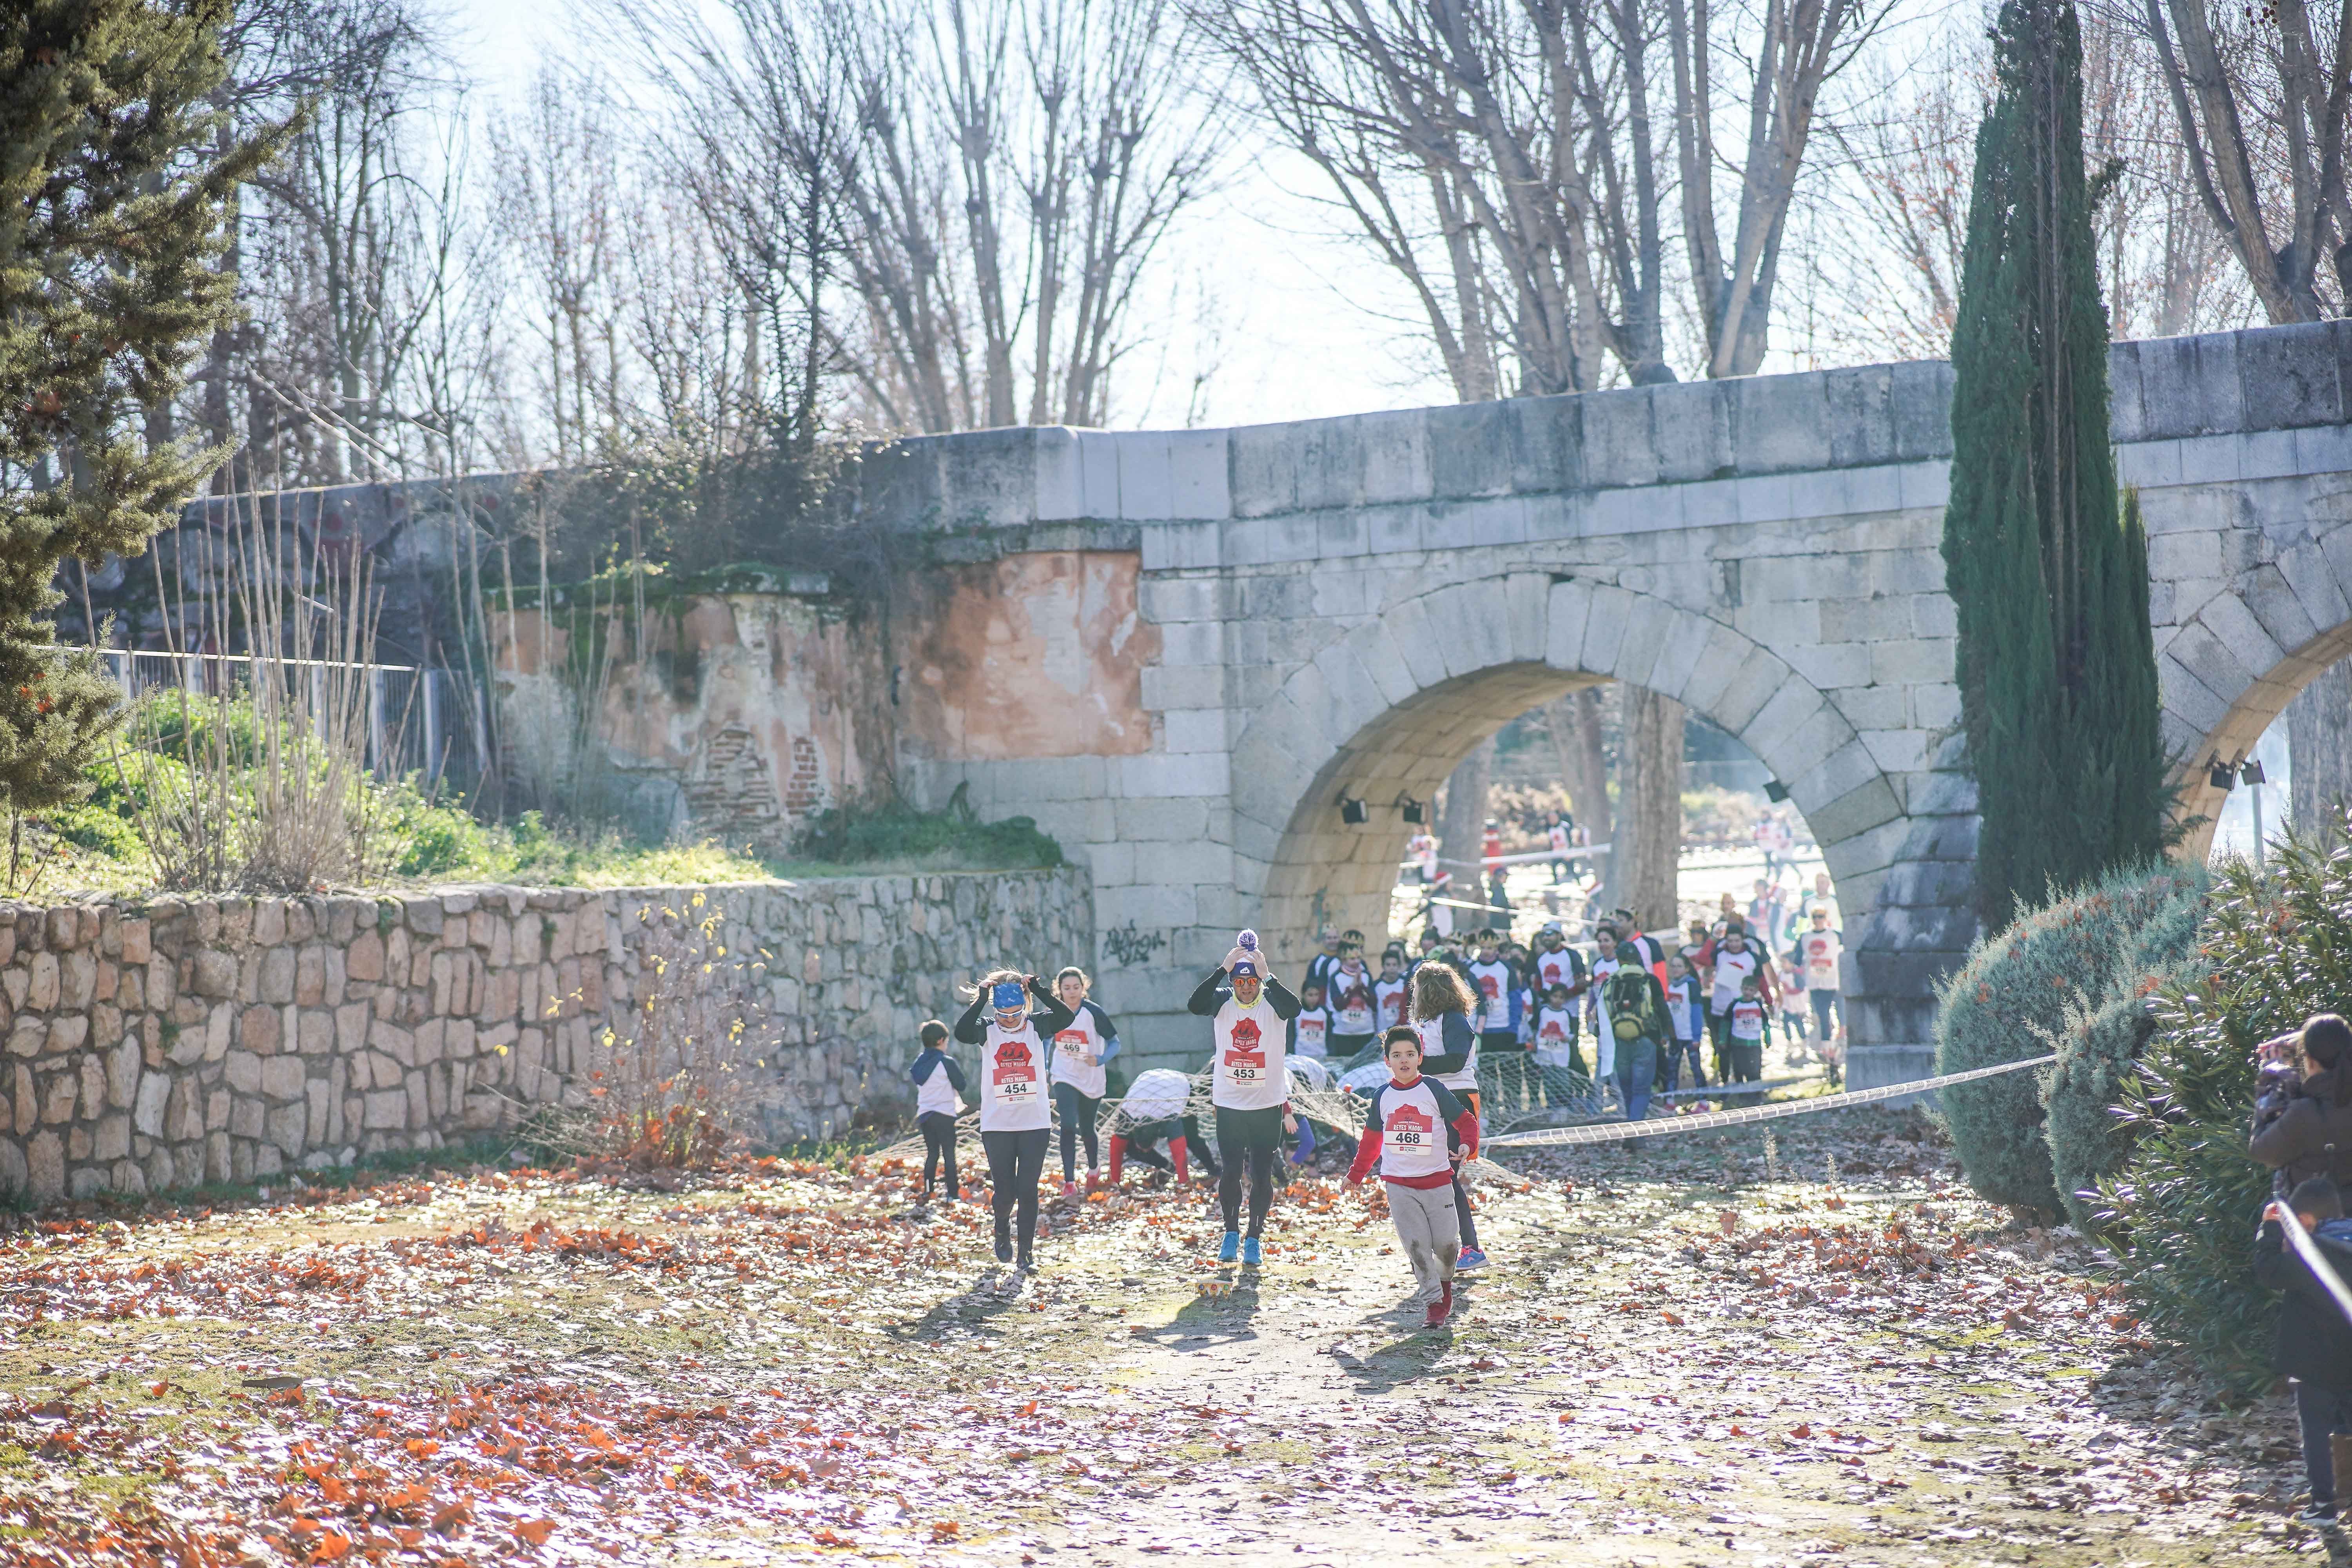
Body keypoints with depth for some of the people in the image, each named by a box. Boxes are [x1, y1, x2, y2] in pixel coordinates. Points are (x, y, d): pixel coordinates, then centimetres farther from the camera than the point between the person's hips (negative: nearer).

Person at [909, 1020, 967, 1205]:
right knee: (949, 1155, 1)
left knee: (932, 1154, 14)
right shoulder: (946, 1062, -13)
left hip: (924, 1114, 6)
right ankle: (953, 1194, 0)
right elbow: (961, 1085, -5)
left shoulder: (919, 1062, 6)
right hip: (945, 1115, -6)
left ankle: (927, 1192, 10)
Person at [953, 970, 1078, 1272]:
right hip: (997, 1126, 0)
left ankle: (1025, 1254, 5)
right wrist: (981, 1000, -22)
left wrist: (1039, 990, -18)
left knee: (1028, 1190, -2)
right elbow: (961, 1032, -22)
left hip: (1035, 1124, 0)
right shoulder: (987, 1030, -2)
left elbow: (1065, 1017, -16)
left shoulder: (1036, 1026, 1)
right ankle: (1003, 1231, 34)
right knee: (1005, 1192, 2)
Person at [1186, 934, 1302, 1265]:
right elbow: (1194, 1006, -23)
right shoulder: (1222, 1001, -2)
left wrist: (1266, 975, -31)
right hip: (1229, 1105, 1)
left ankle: (1254, 1239, 15)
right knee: (1231, 1172, 5)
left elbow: (1294, 1008, -28)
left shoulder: (1273, 1002, -6)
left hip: (1268, 1106, -1)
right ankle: (1231, 1234, 22)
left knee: (1262, 1176, 2)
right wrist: (1223, 969, -27)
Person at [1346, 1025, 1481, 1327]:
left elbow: (1466, 1121, 2)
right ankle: (1435, 1302, 3)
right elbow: (1371, 1139, 19)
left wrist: (1467, 1145, -18)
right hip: (1399, 1184, 1)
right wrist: (1357, 1174, 21)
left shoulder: (1434, 1090, -3)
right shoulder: (1382, 1096, 6)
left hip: (1437, 1180, -1)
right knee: (1416, 1245, -5)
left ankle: (1445, 1281, 32)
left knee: (1446, 1242, 1)